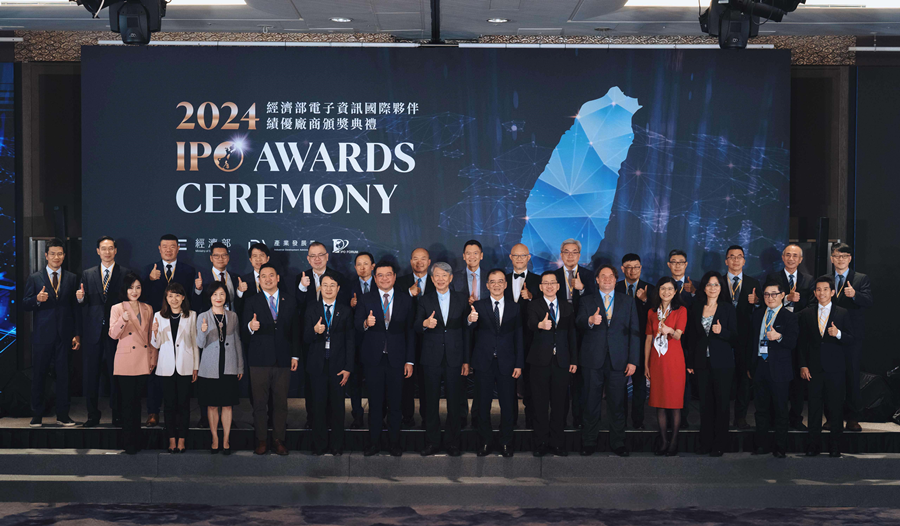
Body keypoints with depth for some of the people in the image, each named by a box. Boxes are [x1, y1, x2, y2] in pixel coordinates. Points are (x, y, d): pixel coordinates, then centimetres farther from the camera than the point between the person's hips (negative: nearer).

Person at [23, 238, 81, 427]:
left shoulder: (72, 279, 9)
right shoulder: (34, 279, 5)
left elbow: (76, 308, 7)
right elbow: (26, 305, 2)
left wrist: (77, 334, 3)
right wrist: (37, 299, -20)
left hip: (64, 334, 1)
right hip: (42, 334, -1)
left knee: (63, 374, 3)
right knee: (38, 375, 4)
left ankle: (62, 415, 11)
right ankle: (37, 415, 13)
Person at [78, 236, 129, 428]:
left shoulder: (126, 274, 4)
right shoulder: (88, 275, 13)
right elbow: (83, 304, 10)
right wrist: (81, 298, -11)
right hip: (93, 332, 3)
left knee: (116, 375, 1)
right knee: (91, 375, 4)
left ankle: (118, 416, 10)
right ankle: (93, 415, 13)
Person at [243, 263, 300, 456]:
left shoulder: (290, 301, 10)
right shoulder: (251, 302, 4)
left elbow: (295, 329, 11)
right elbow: (244, 332, -1)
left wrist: (295, 355, 6)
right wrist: (250, 327, -25)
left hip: (283, 359, 1)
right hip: (259, 360, -1)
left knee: (281, 402, 5)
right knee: (259, 402, 3)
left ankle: (278, 439, 12)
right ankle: (261, 439, 11)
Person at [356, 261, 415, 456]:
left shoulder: (405, 300, 5)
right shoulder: (366, 300, 4)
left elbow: (410, 331, 5)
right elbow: (356, 326, -4)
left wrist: (410, 361, 1)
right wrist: (366, 323, -28)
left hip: (396, 359, 0)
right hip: (373, 359, 0)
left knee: (395, 403, 6)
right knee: (375, 403, 5)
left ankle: (395, 442, 16)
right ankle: (374, 442, 14)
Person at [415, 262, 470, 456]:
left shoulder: (461, 299, 5)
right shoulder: (424, 300, 4)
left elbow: (466, 330, 6)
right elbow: (416, 329, -2)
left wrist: (466, 360, 3)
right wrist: (425, 324, -26)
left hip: (454, 358, 0)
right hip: (431, 358, 0)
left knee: (453, 402, 4)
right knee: (431, 402, 4)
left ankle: (452, 442, 14)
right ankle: (432, 443, 13)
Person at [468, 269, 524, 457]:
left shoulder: (514, 308, 7)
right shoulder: (478, 306, 1)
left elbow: (519, 338, 7)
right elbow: (470, 333, -10)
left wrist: (519, 364, 1)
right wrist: (470, 321, -33)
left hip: (506, 364, 1)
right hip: (484, 364, -1)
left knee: (507, 405, 4)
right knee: (483, 405, 6)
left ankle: (506, 442, 17)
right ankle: (486, 441, 18)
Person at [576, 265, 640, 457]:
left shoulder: (627, 301, 11)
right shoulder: (587, 301, 9)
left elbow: (634, 331, 6)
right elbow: (578, 324, -5)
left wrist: (633, 360, -1)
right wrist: (590, 320, -29)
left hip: (618, 361, 0)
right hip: (593, 360, 0)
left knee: (617, 404, 4)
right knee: (591, 403, 5)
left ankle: (618, 443, 14)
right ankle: (589, 443, 14)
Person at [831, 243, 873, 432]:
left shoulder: (861, 279, 4)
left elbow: (868, 301, -12)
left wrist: (854, 294, -31)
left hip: (852, 335, -3)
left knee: (852, 376, -3)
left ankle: (853, 418, 4)